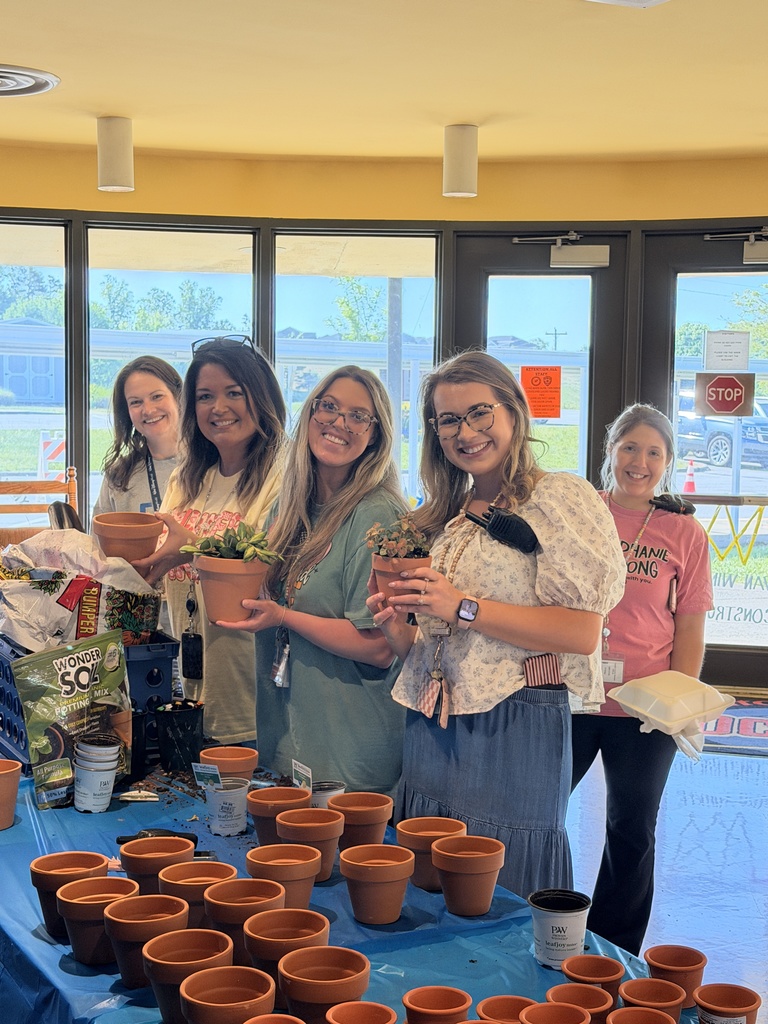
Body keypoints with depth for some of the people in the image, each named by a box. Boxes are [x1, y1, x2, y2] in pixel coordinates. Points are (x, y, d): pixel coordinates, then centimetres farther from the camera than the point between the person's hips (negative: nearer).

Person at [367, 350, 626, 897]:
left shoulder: (561, 497, -6)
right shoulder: (443, 518, 14)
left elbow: (582, 631, -16)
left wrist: (465, 608, -18)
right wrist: (397, 629, -2)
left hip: (517, 733, -6)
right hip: (432, 731, 6)